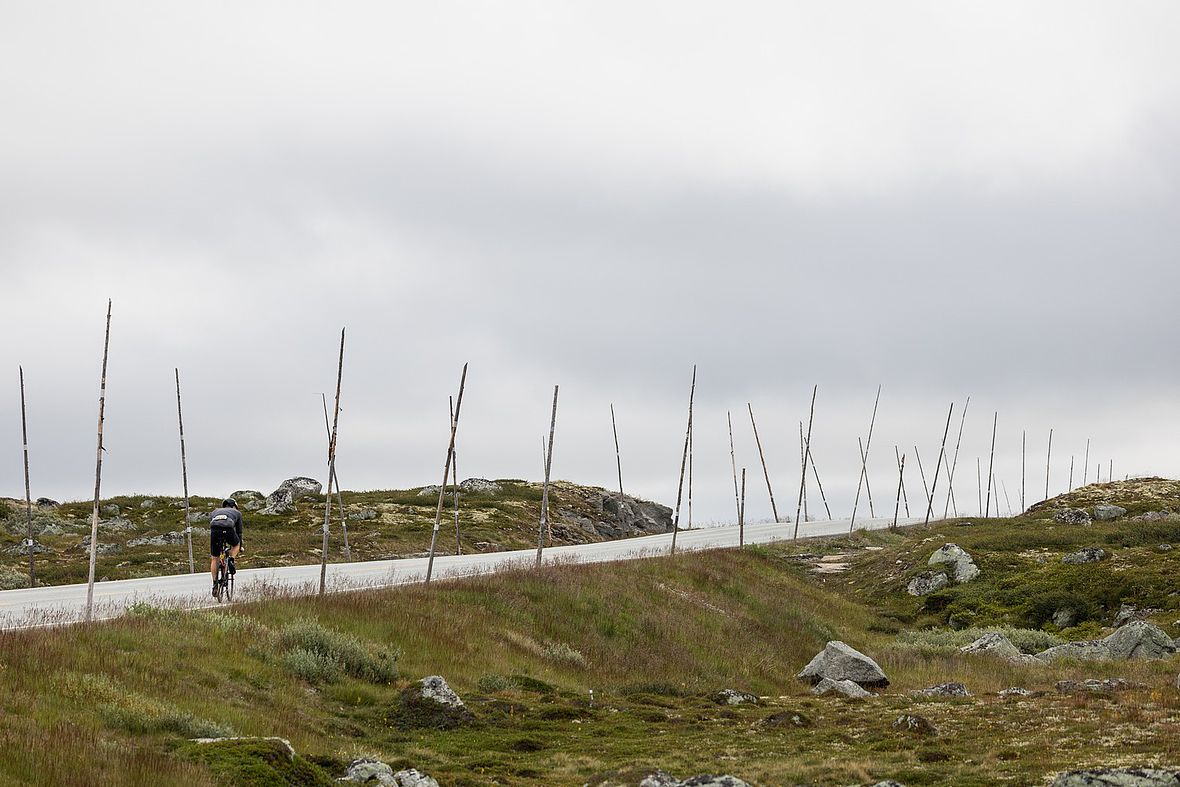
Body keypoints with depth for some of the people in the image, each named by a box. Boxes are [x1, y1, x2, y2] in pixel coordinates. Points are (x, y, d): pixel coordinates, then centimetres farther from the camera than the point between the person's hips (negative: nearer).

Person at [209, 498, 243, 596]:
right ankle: (231, 560, 8)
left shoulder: (215, 512, 39)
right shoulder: (236, 512, 33)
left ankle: (214, 584, 10)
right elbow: (239, 531, 37)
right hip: (228, 529, -2)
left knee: (214, 559, 15)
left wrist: (210, 550, 45)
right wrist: (240, 546, 51)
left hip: (215, 529, 2)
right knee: (236, 544, 34)